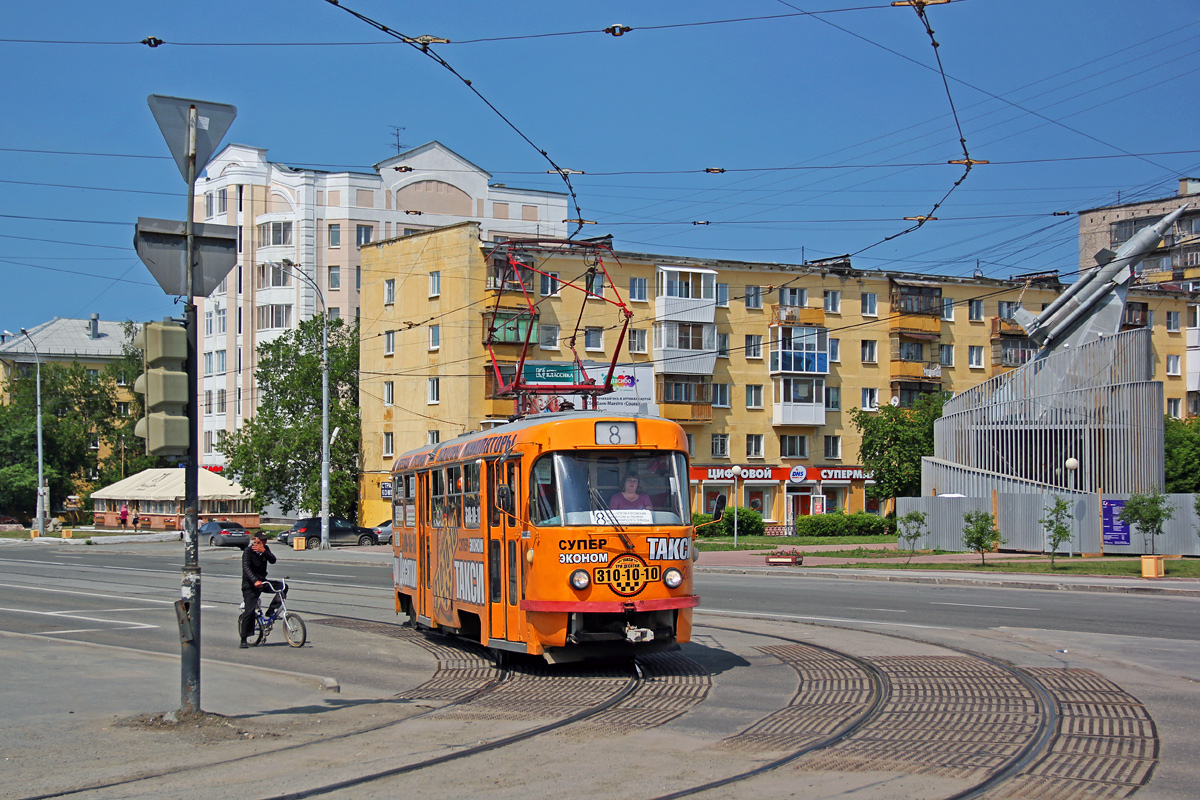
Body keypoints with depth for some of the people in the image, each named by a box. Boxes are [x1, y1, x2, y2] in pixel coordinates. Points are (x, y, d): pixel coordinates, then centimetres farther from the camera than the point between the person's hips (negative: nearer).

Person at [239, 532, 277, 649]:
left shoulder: (265, 549, 6)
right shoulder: (248, 552, -13)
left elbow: (273, 560, -11)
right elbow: (246, 568, -26)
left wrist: (264, 551, -30)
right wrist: (255, 581, -41)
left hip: (262, 581, 6)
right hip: (249, 584, -6)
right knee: (249, 611, -13)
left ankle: (270, 611, 2)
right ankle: (243, 640, -5)